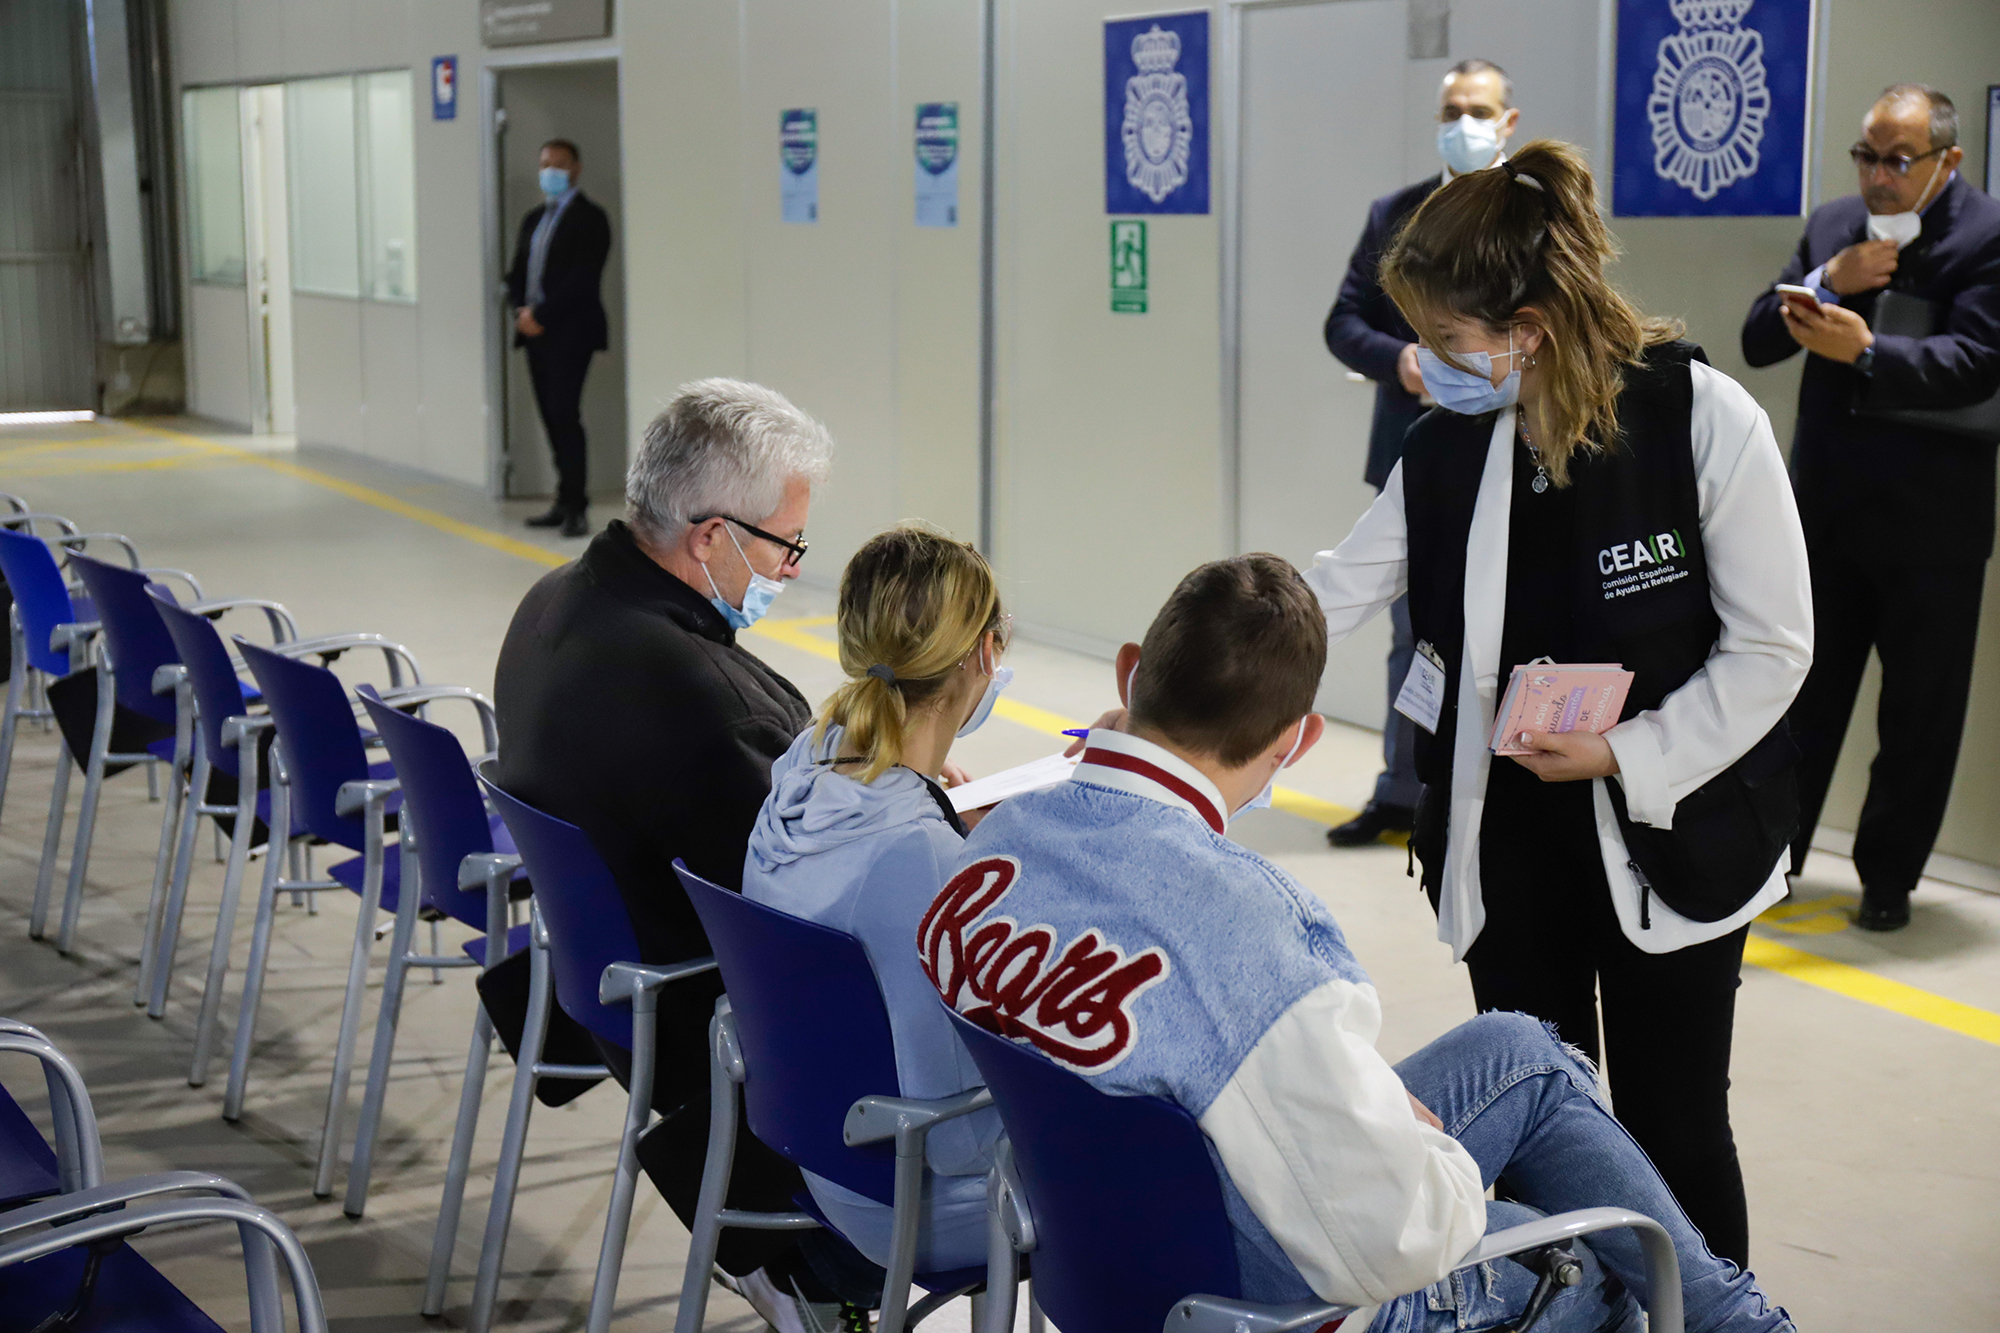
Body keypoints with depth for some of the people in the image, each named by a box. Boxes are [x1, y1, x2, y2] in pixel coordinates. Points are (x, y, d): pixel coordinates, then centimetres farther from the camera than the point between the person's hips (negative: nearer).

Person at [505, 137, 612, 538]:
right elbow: (516, 272, 18)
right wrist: (521, 311, -1)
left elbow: (583, 278, -13)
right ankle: (565, 502, 13)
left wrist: (542, 315, -15)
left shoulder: (589, 218, -4)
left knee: (565, 415, -13)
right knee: (552, 418, 7)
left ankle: (576, 508, -10)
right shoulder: (534, 219, 19)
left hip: (569, 332, -7)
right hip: (535, 331, 7)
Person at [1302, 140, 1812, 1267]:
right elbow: (1332, 594, 2)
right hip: (1507, 837, 4)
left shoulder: (1706, 421, -17)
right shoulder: (1448, 447, -3)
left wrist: (1629, 756, -19)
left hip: (1668, 835, -4)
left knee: (1673, 1128, 6)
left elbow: (1773, 646, -12)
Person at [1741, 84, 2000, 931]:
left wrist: (1865, 350, -33)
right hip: (1826, 512, 4)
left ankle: (1888, 881, 18)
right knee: (1802, 694, 12)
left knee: (1919, 716, 6)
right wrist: (1826, 281, -12)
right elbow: (1758, 341, 4)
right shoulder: (1832, 226, 9)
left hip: (1932, 524, -4)